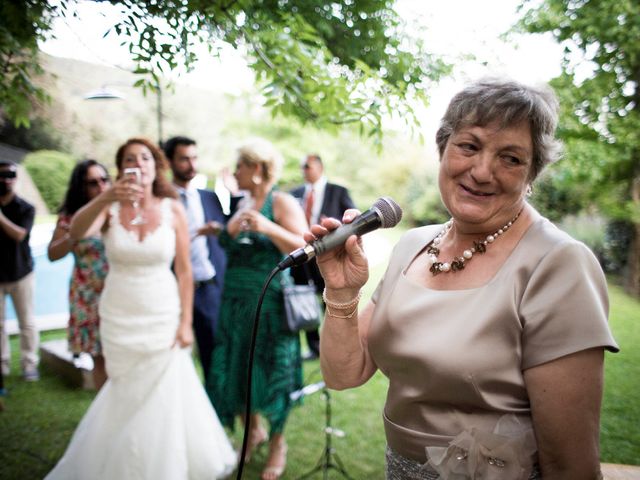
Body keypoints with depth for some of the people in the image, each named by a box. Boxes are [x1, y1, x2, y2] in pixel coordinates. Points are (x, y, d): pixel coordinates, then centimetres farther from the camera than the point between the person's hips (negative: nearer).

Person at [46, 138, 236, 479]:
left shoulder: (172, 209, -7)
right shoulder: (110, 208, -7)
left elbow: (184, 270, -5)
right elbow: (76, 232, -28)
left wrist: (186, 323, -7)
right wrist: (104, 198, -45)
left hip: (163, 318, 0)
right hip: (119, 319, 1)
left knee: (164, 396, 8)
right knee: (128, 396, 16)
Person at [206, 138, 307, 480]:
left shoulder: (282, 202, -8)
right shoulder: (243, 204, 11)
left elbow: (304, 249, -20)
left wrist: (268, 227, -29)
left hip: (269, 304, -6)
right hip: (235, 303, 6)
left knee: (269, 373, 5)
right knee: (236, 369, 11)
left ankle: (277, 442, 27)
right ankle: (253, 430, 35)